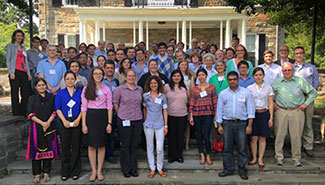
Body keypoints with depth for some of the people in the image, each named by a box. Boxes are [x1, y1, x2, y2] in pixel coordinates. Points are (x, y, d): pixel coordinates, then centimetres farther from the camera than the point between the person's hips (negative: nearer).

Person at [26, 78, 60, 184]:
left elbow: (54, 112, 4)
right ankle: (37, 174, 10)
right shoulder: (32, 98, 6)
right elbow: (30, 114, -3)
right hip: (36, 127, -1)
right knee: (36, 149, 0)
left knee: (48, 149, 3)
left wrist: (48, 122, -11)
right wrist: (42, 123, -13)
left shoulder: (51, 97, 9)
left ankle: (46, 173, 14)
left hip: (50, 127, 1)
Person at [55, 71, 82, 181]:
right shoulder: (60, 93, 8)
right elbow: (58, 108, 1)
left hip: (76, 122, 0)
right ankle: (65, 172, 14)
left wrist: (78, 119, -10)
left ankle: (75, 171, 13)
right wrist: (64, 120, -11)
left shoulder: (80, 92, 8)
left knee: (76, 146, 3)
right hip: (64, 122, 0)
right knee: (65, 147, 3)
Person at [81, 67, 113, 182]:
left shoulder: (106, 89, 4)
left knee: (101, 145, 5)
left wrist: (109, 123, -4)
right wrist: (84, 124, -5)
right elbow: (83, 107, 1)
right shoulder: (86, 89, 4)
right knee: (91, 145, 3)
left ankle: (99, 170, 17)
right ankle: (93, 171, 15)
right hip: (90, 117, 0)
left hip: (103, 117, 0)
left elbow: (109, 107, 3)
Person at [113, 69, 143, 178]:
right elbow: (115, 104, 3)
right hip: (124, 121, -3)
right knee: (125, 146, 5)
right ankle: (126, 169, 18)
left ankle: (133, 168, 23)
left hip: (138, 120, 3)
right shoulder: (119, 89, -3)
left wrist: (137, 114, 13)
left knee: (134, 145, 10)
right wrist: (122, 115, 7)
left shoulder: (140, 89, 8)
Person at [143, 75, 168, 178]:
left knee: (160, 148, -1)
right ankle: (152, 169, 20)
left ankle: (160, 168, 17)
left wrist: (166, 126, 1)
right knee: (150, 147, 8)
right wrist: (145, 121, 10)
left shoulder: (162, 96, 1)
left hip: (160, 125, -1)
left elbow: (165, 111, 3)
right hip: (148, 125, 1)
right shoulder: (145, 96, 1)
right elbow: (144, 109, 12)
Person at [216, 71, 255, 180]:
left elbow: (250, 109, 2)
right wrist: (219, 125, 3)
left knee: (242, 148, 0)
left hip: (241, 123, -1)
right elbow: (219, 110, 10)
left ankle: (242, 169, 14)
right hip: (227, 123, 2)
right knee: (227, 147, 4)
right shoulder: (223, 94, 9)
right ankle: (228, 169, 16)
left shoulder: (246, 92, 4)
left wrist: (249, 125, -4)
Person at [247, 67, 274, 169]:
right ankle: (254, 158, 17)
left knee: (262, 138, 4)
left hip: (264, 114, 0)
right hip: (252, 114, 0)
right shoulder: (249, 88, 4)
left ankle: (260, 159, 14)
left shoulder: (268, 87, 5)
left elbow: (270, 104, 5)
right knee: (253, 137, 2)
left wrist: (271, 117, 0)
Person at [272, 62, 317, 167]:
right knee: (279, 134, 1)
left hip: (297, 111, 0)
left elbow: (313, 93, 12)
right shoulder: (276, 83, 7)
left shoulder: (301, 82, 5)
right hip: (281, 111, 1)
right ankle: (279, 156, 13)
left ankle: (296, 158, 15)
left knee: (296, 135, 2)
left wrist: (306, 104, 3)